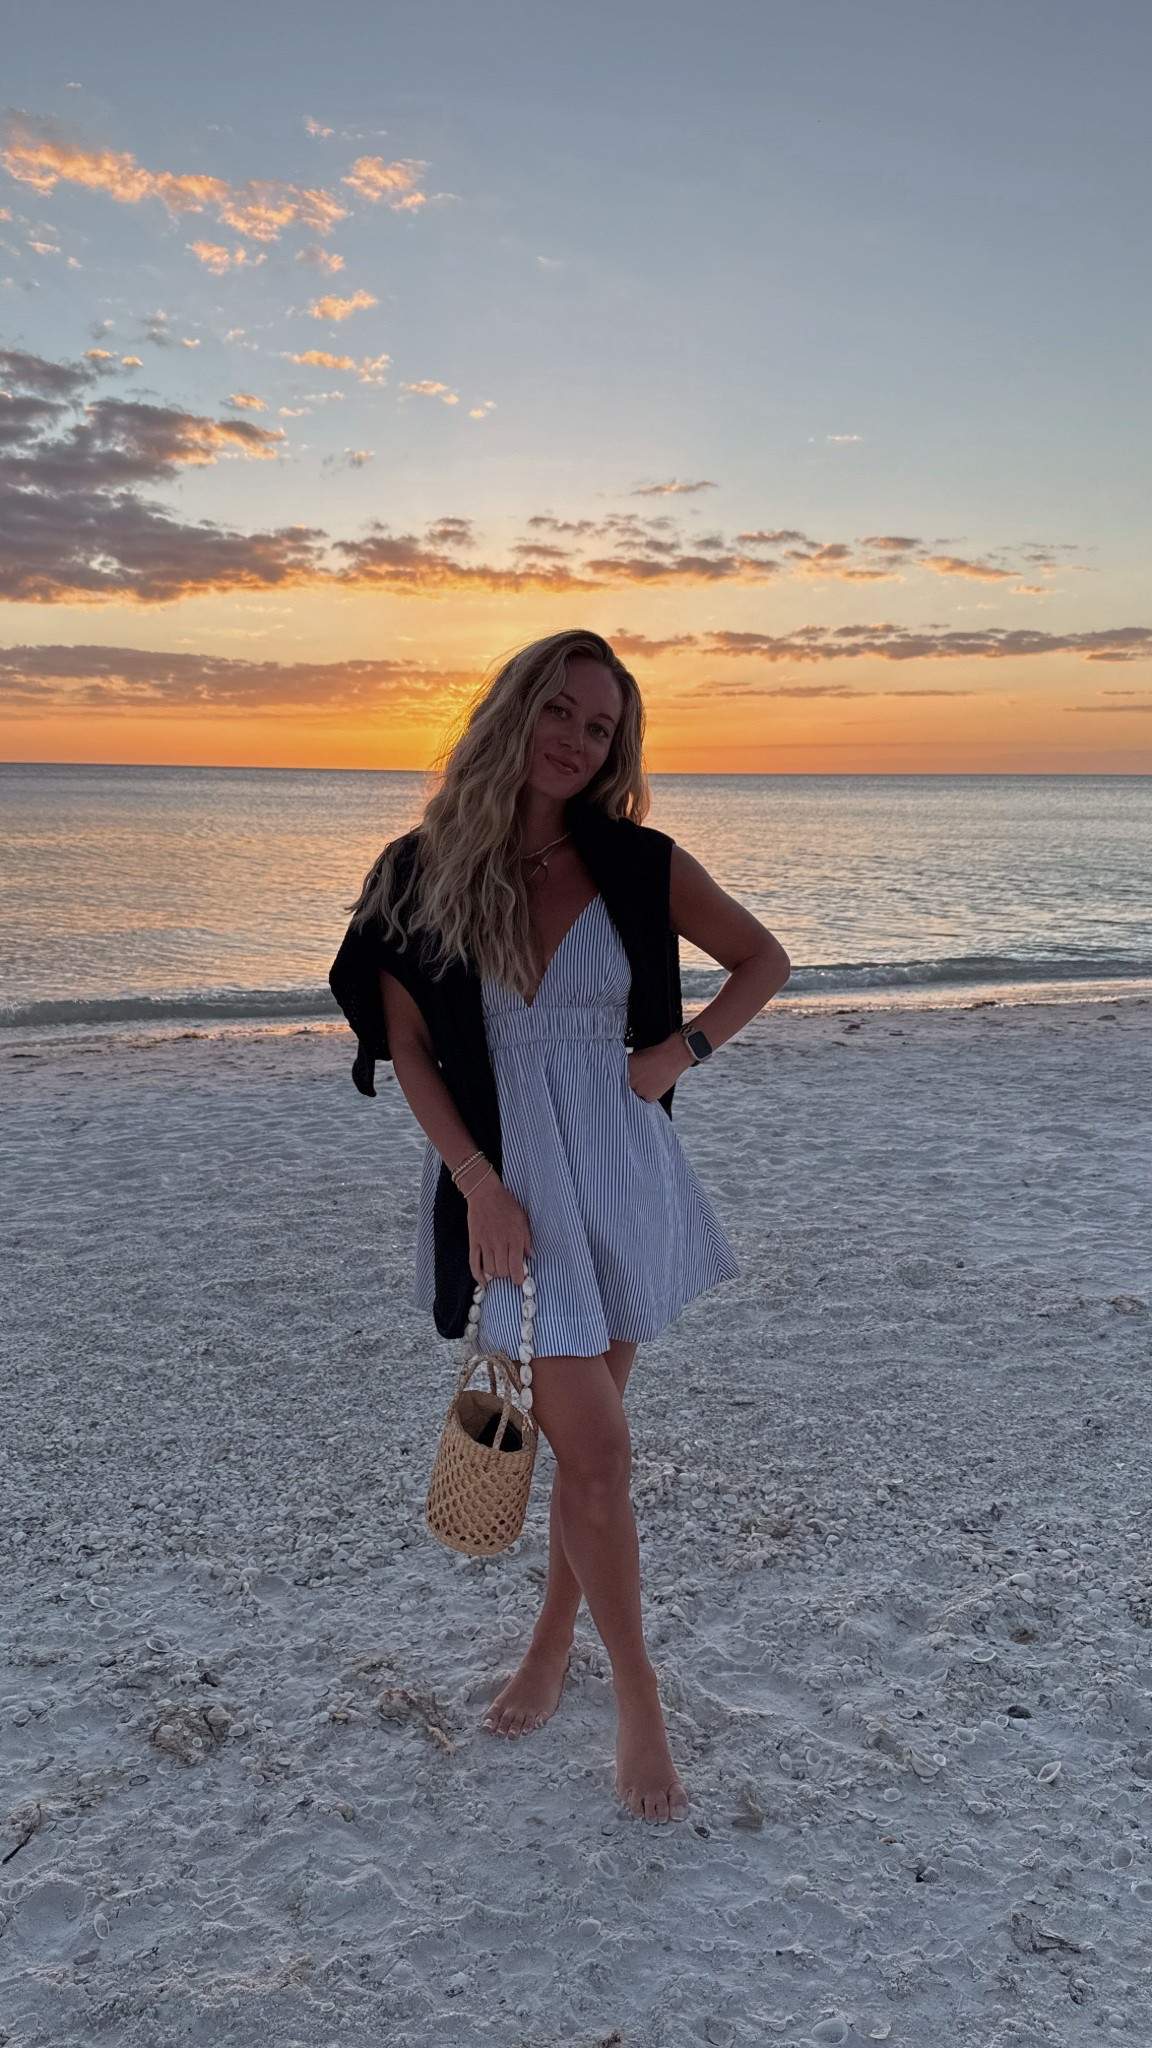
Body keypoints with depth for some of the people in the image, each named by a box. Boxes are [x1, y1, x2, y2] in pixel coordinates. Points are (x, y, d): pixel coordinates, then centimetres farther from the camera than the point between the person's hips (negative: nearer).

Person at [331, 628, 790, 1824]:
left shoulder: (636, 865, -2)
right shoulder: (421, 873, -3)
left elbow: (763, 960, 10)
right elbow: (407, 1048, -3)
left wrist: (683, 1050, -4)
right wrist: (478, 1183, -12)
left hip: (621, 1174, 1)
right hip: (505, 1181, -1)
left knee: (581, 1436, 12)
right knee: (594, 1450, -1)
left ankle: (554, 1644, 35)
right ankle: (637, 1699, 20)